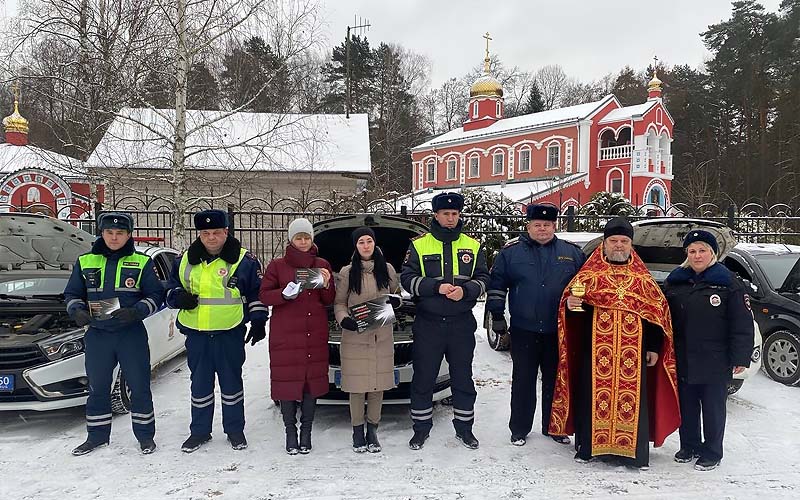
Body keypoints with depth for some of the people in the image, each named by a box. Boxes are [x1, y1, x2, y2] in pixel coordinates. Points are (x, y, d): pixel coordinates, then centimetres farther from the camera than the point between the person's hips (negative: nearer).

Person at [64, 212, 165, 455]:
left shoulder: (142, 262, 0)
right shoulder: (85, 262, 7)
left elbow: (156, 295, 0)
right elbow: (72, 294, 13)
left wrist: (136, 311, -17)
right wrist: (77, 311, -8)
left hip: (132, 334, -2)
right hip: (97, 335, 3)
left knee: (139, 387, 3)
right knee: (97, 387, 13)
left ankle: (145, 435, 17)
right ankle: (97, 436, 29)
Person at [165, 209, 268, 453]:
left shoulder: (244, 260, -3)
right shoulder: (185, 260, 6)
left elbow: (257, 293, 3)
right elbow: (171, 287, 17)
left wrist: (258, 321, 0)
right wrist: (179, 297, -6)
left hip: (231, 334, -3)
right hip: (196, 334, 3)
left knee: (231, 382, 9)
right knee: (200, 384, 13)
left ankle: (235, 430, 24)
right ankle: (199, 431, 27)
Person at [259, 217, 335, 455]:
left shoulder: (322, 265, 12)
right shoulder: (277, 265, 5)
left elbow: (329, 300, 13)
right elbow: (264, 296, 0)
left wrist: (326, 284, -8)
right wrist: (285, 293, -18)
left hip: (315, 334, 2)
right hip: (285, 334, -2)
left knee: (312, 381, 4)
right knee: (287, 382, -1)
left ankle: (306, 430, 16)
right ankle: (290, 431, 13)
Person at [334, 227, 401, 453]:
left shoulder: (387, 269, 8)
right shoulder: (347, 273, 2)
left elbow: (397, 293, 19)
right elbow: (339, 303, 4)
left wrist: (396, 300, -5)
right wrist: (344, 319, -16)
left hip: (382, 335, 2)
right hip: (354, 337, -2)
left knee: (378, 385, 6)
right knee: (357, 385, 2)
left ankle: (372, 429, 19)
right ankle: (358, 430, 16)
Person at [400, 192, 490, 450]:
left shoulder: (473, 246, 7)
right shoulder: (419, 245, 1)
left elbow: (483, 279, 5)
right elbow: (407, 278, -6)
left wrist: (465, 290, -16)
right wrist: (437, 287, -19)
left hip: (462, 324, 2)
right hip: (428, 324, -1)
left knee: (463, 378, 11)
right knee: (423, 378, 6)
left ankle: (464, 427, 27)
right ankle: (421, 428, 22)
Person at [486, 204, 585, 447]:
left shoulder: (572, 252, 5)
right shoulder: (511, 251, 0)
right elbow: (496, 284, 4)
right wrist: (497, 315, 0)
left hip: (558, 331, 2)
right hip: (524, 331, -1)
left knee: (555, 380, 13)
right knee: (523, 381, 7)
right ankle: (519, 429, 18)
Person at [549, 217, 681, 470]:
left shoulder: (643, 278, 11)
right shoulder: (590, 274, 7)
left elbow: (658, 312, 11)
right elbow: (572, 300, 4)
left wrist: (654, 348, 5)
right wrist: (570, 304, -21)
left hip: (633, 351, 1)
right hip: (596, 350, -1)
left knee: (632, 396, 3)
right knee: (594, 393, 2)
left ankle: (633, 451, 14)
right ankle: (588, 446, 14)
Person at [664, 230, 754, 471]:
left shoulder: (728, 283, -5)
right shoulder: (675, 281, 8)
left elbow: (743, 324, -6)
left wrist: (741, 358, -10)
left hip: (715, 361, -4)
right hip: (682, 360, 4)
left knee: (713, 408, 7)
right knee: (686, 406, 14)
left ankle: (712, 453, 21)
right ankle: (689, 446, 29)